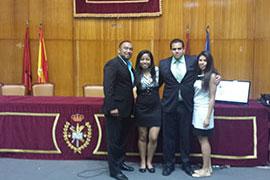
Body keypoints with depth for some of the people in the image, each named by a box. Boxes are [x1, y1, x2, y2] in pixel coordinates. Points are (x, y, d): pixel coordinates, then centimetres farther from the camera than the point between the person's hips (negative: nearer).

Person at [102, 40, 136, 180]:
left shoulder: (129, 66, 14)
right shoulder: (112, 64, -13)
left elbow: (130, 86, 14)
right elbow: (108, 87, -19)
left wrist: (131, 107, 10)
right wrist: (112, 107, -23)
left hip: (126, 109, 8)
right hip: (115, 109, -8)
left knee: (123, 138, 18)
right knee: (114, 140, 3)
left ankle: (120, 162, 34)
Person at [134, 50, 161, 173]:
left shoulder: (157, 71, -3)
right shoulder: (136, 74, -7)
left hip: (155, 108, 1)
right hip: (141, 108, -1)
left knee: (153, 138, -2)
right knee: (142, 137, 11)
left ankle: (149, 162, 20)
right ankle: (142, 162, 27)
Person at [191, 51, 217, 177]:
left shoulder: (211, 75, -10)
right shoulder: (198, 75, 9)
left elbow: (212, 98, -12)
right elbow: (195, 93, 9)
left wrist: (208, 117, -16)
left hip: (204, 110, -7)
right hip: (196, 110, 7)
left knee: (204, 140, -1)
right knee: (202, 140, 11)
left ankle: (206, 170, 10)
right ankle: (207, 167, 22)